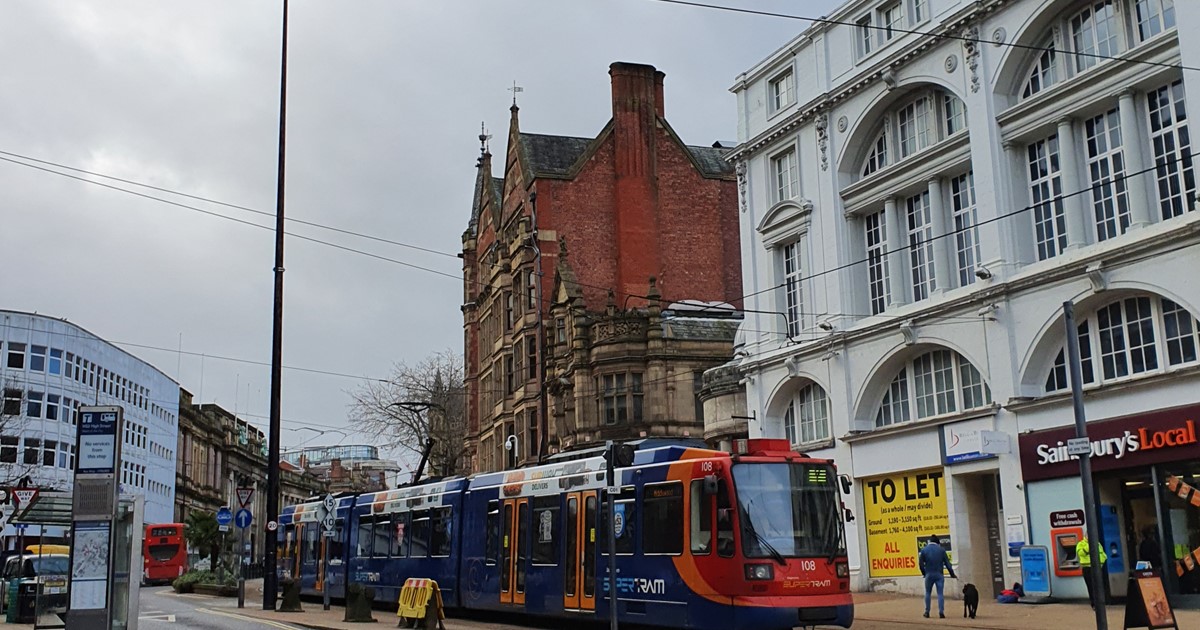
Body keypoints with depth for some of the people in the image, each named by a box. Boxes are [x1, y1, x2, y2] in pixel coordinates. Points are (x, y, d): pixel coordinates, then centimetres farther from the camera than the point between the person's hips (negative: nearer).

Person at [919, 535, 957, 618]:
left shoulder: (924, 550, 1)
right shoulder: (941, 550, 1)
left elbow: (921, 564, 0)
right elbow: (947, 563, 2)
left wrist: (924, 573, 15)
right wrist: (952, 574, 10)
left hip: (929, 574, 0)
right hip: (939, 574, 0)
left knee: (928, 593, 12)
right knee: (940, 593, 1)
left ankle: (927, 612, 12)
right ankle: (941, 612, -7)